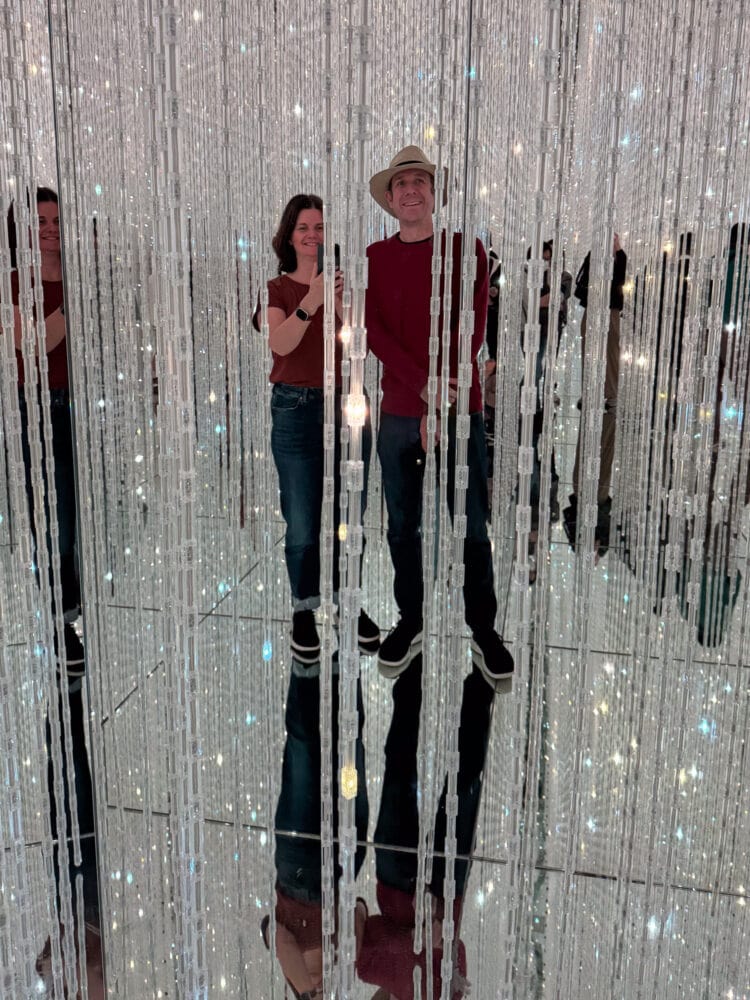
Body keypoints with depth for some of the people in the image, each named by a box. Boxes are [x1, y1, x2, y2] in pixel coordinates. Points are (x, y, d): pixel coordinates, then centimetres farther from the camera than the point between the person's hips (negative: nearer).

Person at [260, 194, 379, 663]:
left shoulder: (346, 282, 8)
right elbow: (280, 343, -14)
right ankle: (304, 611, 16)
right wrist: (310, 302, -29)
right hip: (296, 408, -1)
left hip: (347, 404, 2)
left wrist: (341, 302, -22)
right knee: (303, 523, 1)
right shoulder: (278, 289, 4)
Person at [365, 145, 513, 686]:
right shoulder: (375, 257, 8)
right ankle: (411, 622, 24)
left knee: (473, 527, 3)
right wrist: (424, 387, -16)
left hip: (459, 410, -2)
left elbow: (471, 329, -5)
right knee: (403, 526, 9)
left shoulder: (466, 249, 3)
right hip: (397, 412, 2)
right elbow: (375, 331, -2)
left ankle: (484, 628, 17)